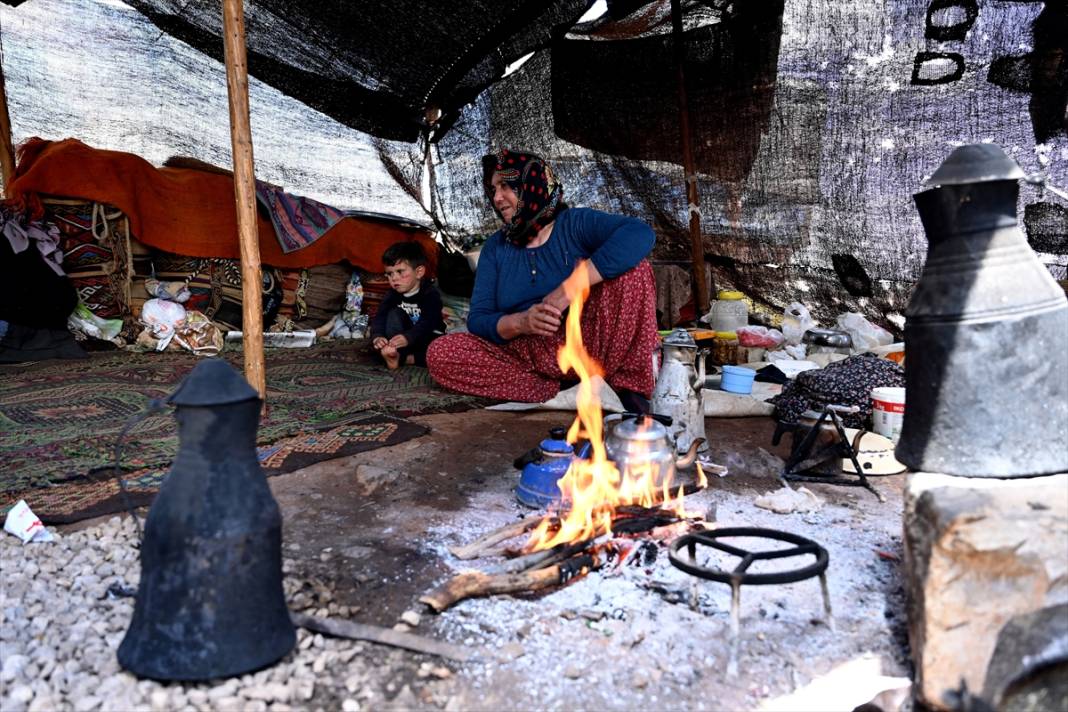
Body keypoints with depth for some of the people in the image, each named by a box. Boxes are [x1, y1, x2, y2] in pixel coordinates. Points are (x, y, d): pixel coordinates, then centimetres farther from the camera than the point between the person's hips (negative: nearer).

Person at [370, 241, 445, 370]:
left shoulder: (431, 294, -17)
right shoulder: (394, 294, -1)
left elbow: (427, 323, -31)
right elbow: (380, 317, -12)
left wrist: (408, 337, -50)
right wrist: (377, 337, -34)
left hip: (429, 337, -3)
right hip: (403, 337, 3)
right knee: (394, 313, -19)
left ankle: (402, 358, -35)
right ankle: (394, 353, -40)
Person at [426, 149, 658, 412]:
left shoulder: (575, 223, -3)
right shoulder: (495, 247, 9)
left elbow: (640, 234, -23)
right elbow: (478, 319, 1)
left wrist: (567, 289, -29)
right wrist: (520, 322, -22)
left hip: (588, 345, -3)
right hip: (529, 355, 4)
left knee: (630, 265, -23)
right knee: (440, 354, -17)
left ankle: (628, 388, -19)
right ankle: (566, 392, -18)